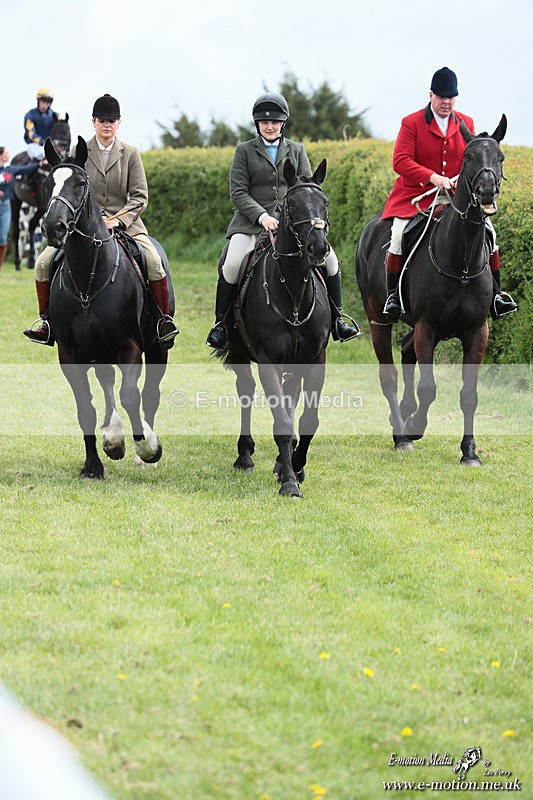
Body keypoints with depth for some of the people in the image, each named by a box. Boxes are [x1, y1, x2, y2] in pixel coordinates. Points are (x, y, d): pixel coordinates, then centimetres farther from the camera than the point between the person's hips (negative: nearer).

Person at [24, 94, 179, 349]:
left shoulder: (131, 154, 6)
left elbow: (139, 196, 1)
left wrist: (117, 221, -15)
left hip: (125, 222, -1)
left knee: (154, 263, -26)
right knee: (43, 263, -14)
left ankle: (164, 321, -13)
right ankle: (47, 323, -1)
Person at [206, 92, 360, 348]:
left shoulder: (296, 150, 13)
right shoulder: (244, 151, 5)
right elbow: (238, 192, -2)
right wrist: (262, 216, -17)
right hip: (253, 221, -2)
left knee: (329, 258, -12)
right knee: (231, 265, -26)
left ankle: (336, 319, 4)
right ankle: (221, 322, -7)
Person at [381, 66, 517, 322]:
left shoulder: (466, 124, 10)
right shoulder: (411, 123, -4)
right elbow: (400, 161, -13)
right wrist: (432, 177, -26)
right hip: (416, 195, -3)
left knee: (487, 232, -10)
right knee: (399, 235, -26)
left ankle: (494, 294, 3)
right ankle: (393, 294, -12)